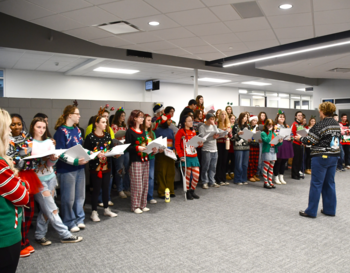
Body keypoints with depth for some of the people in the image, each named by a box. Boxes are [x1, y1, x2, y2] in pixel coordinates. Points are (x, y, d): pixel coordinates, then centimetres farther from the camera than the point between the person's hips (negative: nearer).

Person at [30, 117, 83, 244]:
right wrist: (41, 159, -22)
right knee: (52, 209, -2)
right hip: (38, 179, -5)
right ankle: (65, 235, 6)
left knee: (46, 209, 9)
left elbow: (51, 163, 5)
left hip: (50, 177, 5)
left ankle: (40, 236, 23)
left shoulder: (49, 142, 8)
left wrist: (53, 159, -17)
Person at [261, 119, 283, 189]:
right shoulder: (263, 133, -5)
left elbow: (276, 143, 11)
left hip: (273, 152, 6)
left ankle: (270, 181, 17)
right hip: (267, 152, -6)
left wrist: (280, 142, -11)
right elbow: (267, 140, -21)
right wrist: (270, 131, -15)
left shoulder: (274, 133, 14)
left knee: (271, 168, 10)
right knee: (266, 167, -3)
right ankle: (265, 182, 3)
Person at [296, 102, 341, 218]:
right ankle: (330, 209, 23)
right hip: (334, 156, 8)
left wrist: (300, 138, 2)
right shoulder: (337, 124, 9)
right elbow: (337, 139, 16)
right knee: (330, 183, 15)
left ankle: (311, 211, 6)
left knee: (316, 184, -1)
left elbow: (310, 140, -15)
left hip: (321, 157, -8)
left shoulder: (320, 125, -16)